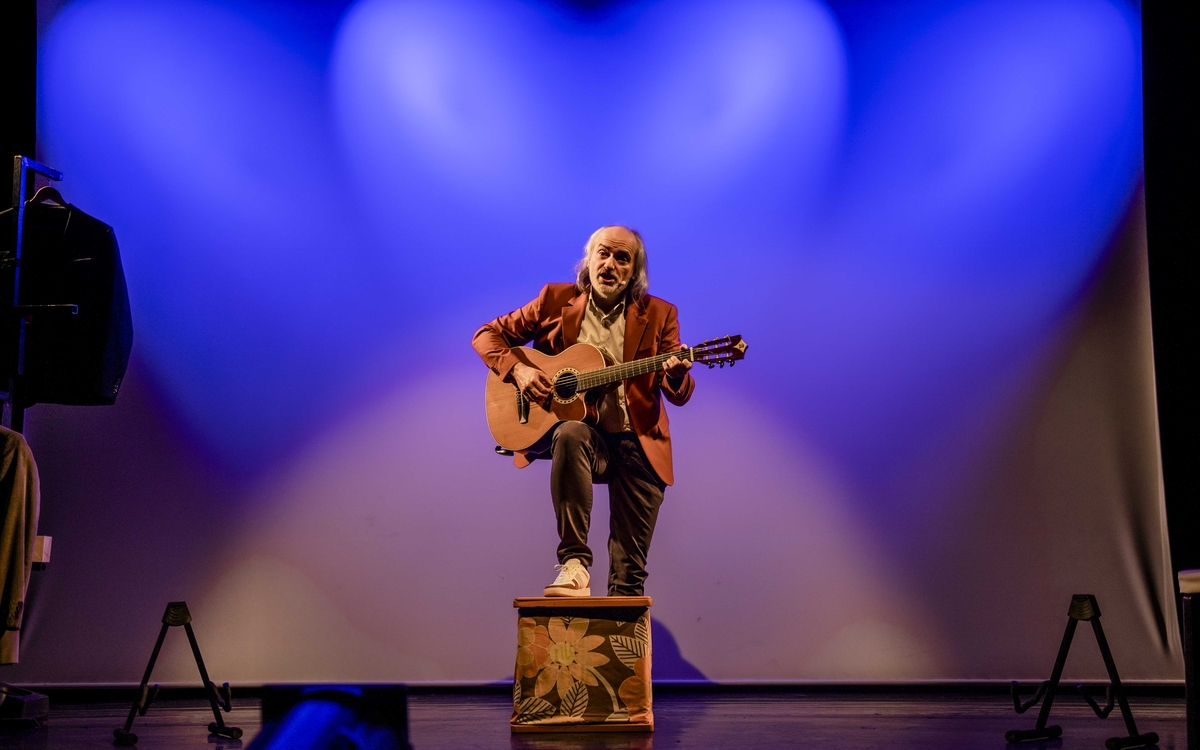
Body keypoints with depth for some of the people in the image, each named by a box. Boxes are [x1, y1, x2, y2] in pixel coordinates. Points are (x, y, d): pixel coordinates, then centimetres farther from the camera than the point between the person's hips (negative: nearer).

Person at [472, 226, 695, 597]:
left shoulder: (658, 315, 4)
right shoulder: (555, 300, 5)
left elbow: (679, 395, 1)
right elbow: (487, 335, 7)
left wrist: (676, 374, -23)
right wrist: (516, 369, -12)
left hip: (635, 441, 1)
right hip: (579, 429, -1)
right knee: (571, 434, -37)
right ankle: (573, 562, -33)